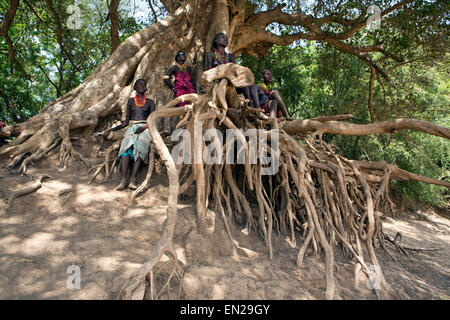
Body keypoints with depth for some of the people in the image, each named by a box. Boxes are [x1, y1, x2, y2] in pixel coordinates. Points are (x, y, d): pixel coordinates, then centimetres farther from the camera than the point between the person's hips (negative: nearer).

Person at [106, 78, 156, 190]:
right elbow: (126, 121, 17)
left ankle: (132, 180, -38)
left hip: (145, 128, -2)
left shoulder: (150, 102, 14)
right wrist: (113, 128, 4)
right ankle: (124, 180, -36)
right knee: (126, 148, -29)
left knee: (140, 148, -33)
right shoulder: (131, 101, 19)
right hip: (131, 128, 2)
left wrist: (143, 127, -15)